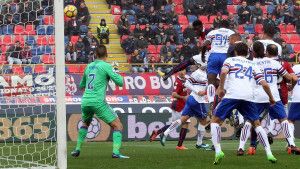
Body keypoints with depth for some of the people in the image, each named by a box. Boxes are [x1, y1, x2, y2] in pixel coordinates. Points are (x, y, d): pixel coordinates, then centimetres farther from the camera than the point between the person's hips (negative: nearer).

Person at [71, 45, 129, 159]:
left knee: (85, 124, 34)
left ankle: (77, 149, 32)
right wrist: (118, 75, 12)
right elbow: (120, 82, -9)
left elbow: (82, 85, 28)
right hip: (98, 102, -6)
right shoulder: (105, 66, -4)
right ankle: (116, 152, -17)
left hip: (85, 101, 6)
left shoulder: (89, 66, 15)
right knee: (118, 126, -1)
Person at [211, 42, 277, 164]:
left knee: (215, 121, 7)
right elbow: (264, 84, 16)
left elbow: (224, 72, -6)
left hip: (232, 95, -3)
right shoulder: (252, 65, 25)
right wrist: (271, 98, 30)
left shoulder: (230, 60, 17)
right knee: (257, 124, 18)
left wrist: (221, 88, 2)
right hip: (248, 97, 3)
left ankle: (218, 151, -12)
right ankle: (269, 153, 6)